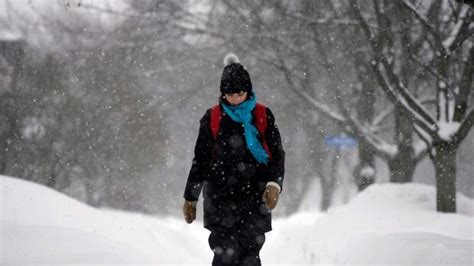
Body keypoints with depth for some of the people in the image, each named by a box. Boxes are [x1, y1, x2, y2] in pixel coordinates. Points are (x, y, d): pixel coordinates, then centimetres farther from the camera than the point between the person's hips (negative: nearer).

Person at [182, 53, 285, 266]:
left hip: (255, 197, 1)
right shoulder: (213, 118, 5)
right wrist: (190, 198, 13)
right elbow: (200, 160, 12)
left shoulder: (263, 116, 5)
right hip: (221, 199, -1)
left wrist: (274, 184, -14)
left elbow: (276, 153, 4)